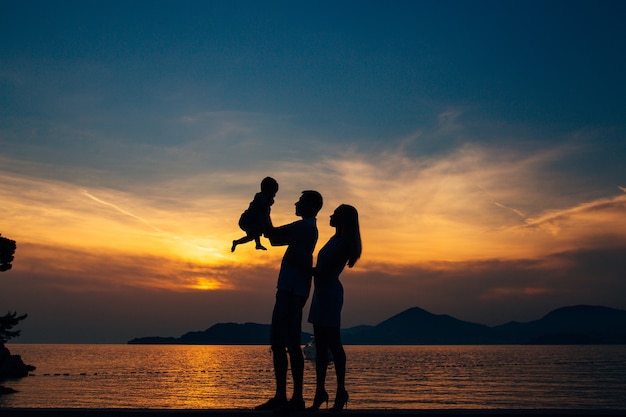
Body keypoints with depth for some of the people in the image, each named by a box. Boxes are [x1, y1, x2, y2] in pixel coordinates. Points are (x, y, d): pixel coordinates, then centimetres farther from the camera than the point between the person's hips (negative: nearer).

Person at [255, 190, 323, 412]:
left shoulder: (305, 226, -8)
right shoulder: (306, 228, 23)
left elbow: (273, 234, -15)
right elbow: (275, 237, 25)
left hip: (292, 291, -10)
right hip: (288, 290, 10)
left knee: (291, 343, -10)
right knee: (278, 343, 10)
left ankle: (297, 398, -7)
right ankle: (280, 396, 13)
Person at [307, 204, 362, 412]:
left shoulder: (342, 243, -13)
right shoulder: (336, 239, 16)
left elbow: (325, 271, -17)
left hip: (329, 293, -10)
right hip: (323, 293, 10)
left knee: (332, 343, -8)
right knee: (321, 345, 9)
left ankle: (341, 393, -3)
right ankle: (320, 392, 12)